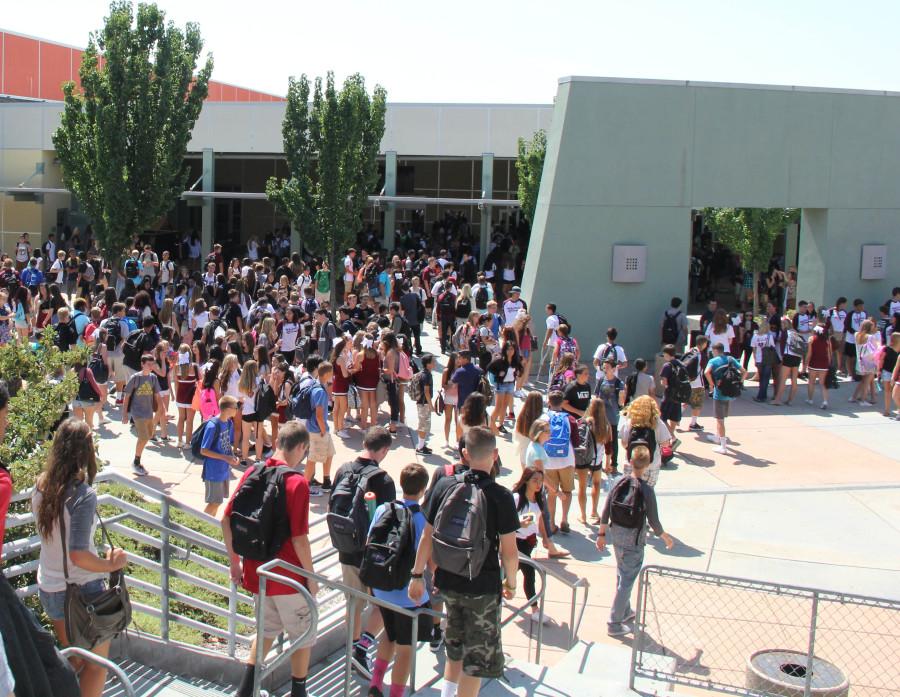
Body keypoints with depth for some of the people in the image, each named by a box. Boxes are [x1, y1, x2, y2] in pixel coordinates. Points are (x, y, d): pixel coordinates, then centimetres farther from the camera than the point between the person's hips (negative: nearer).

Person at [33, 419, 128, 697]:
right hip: (83, 590, -6)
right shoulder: (83, 494, -23)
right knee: (97, 664, 13)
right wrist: (112, 564, -12)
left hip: (48, 588, 7)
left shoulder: (41, 486, -4)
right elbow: (79, 556, -27)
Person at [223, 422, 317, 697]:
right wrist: (311, 576, -8)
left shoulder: (252, 473, -1)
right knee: (303, 635, 14)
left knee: (268, 628, 26)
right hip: (288, 578, -6)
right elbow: (299, 539, -21)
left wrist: (235, 562, 12)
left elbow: (226, 520, 2)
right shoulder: (297, 482, -19)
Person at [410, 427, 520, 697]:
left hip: (448, 581, 4)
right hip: (483, 586, -4)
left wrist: (417, 575, 10)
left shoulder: (444, 485, -5)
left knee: (455, 649, 25)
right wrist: (511, 583, 3)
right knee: (476, 659, 8)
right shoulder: (501, 496, -15)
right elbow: (509, 551, -14)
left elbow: (427, 537, 0)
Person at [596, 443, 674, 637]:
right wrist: (665, 536, 5)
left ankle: (625, 612, 42)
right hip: (634, 540, -5)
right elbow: (654, 522, -13)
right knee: (627, 581, 5)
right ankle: (614, 624, 11)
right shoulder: (647, 490, -20)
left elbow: (605, 512, -3)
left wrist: (602, 534, 10)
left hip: (616, 535, 6)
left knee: (622, 576, 24)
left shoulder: (620, 484, -7)